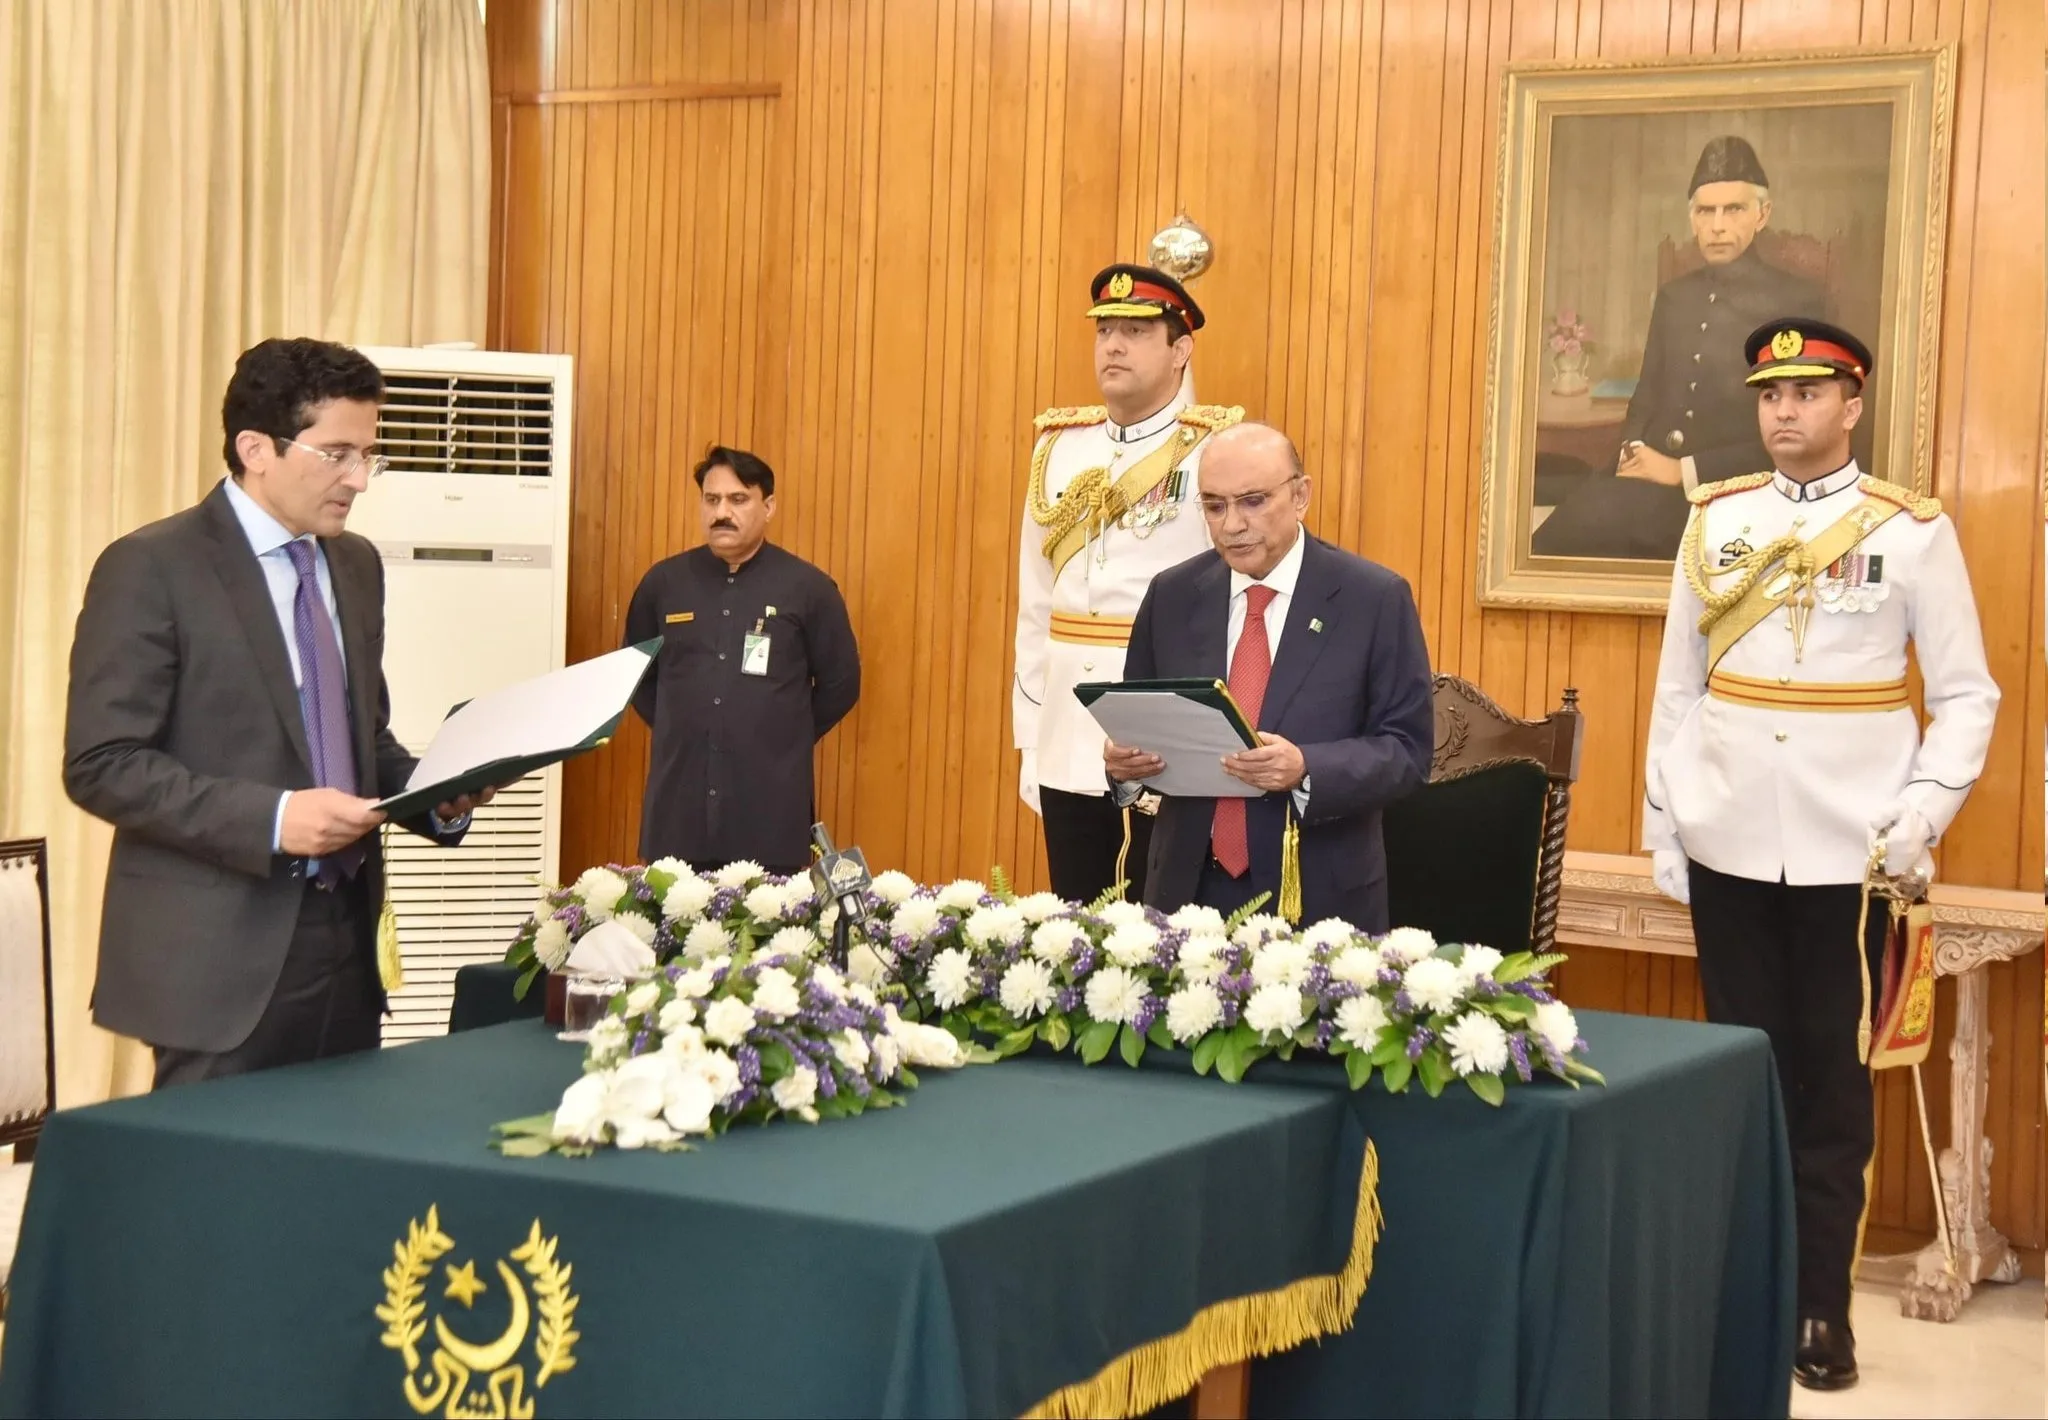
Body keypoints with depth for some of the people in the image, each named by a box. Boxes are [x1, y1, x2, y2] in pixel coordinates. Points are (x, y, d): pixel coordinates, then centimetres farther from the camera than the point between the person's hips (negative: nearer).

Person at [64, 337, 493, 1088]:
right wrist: (272, 819, -23)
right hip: (222, 955, -7)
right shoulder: (151, 567, -9)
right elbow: (101, 765, -14)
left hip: (344, 938, 7)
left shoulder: (355, 564, 13)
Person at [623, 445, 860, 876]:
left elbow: (840, 683, 7)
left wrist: (784, 739, 5)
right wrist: (679, 731, 11)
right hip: (680, 805, 2)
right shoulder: (663, 582, 7)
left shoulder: (808, 588, 1)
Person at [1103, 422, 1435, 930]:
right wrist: (1126, 757, -10)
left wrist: (1306, 770, -25)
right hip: (1189, 890, 3)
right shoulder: (1172, 596, 5)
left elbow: (1407, 749, -8)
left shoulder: (1375, 598, -6)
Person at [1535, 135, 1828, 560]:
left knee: (1594, 514, -31)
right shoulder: (1673, 295, 18)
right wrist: (1633, 452, 0)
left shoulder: (1798, 302, 0)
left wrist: (1684, 471, -12)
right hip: (1649, 482, 5)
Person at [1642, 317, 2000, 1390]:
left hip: (1849, 848, -2)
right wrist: (1662, 825, 6)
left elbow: (1966, 693, -1)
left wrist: (1925, 810, -13)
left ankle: (1821, 1305, 12)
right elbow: (1677, 683, 8)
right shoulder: (1714, 520, 5)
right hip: (1729, 842, 2)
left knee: (1833, 1073, 5)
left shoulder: (1914, 531, -2)